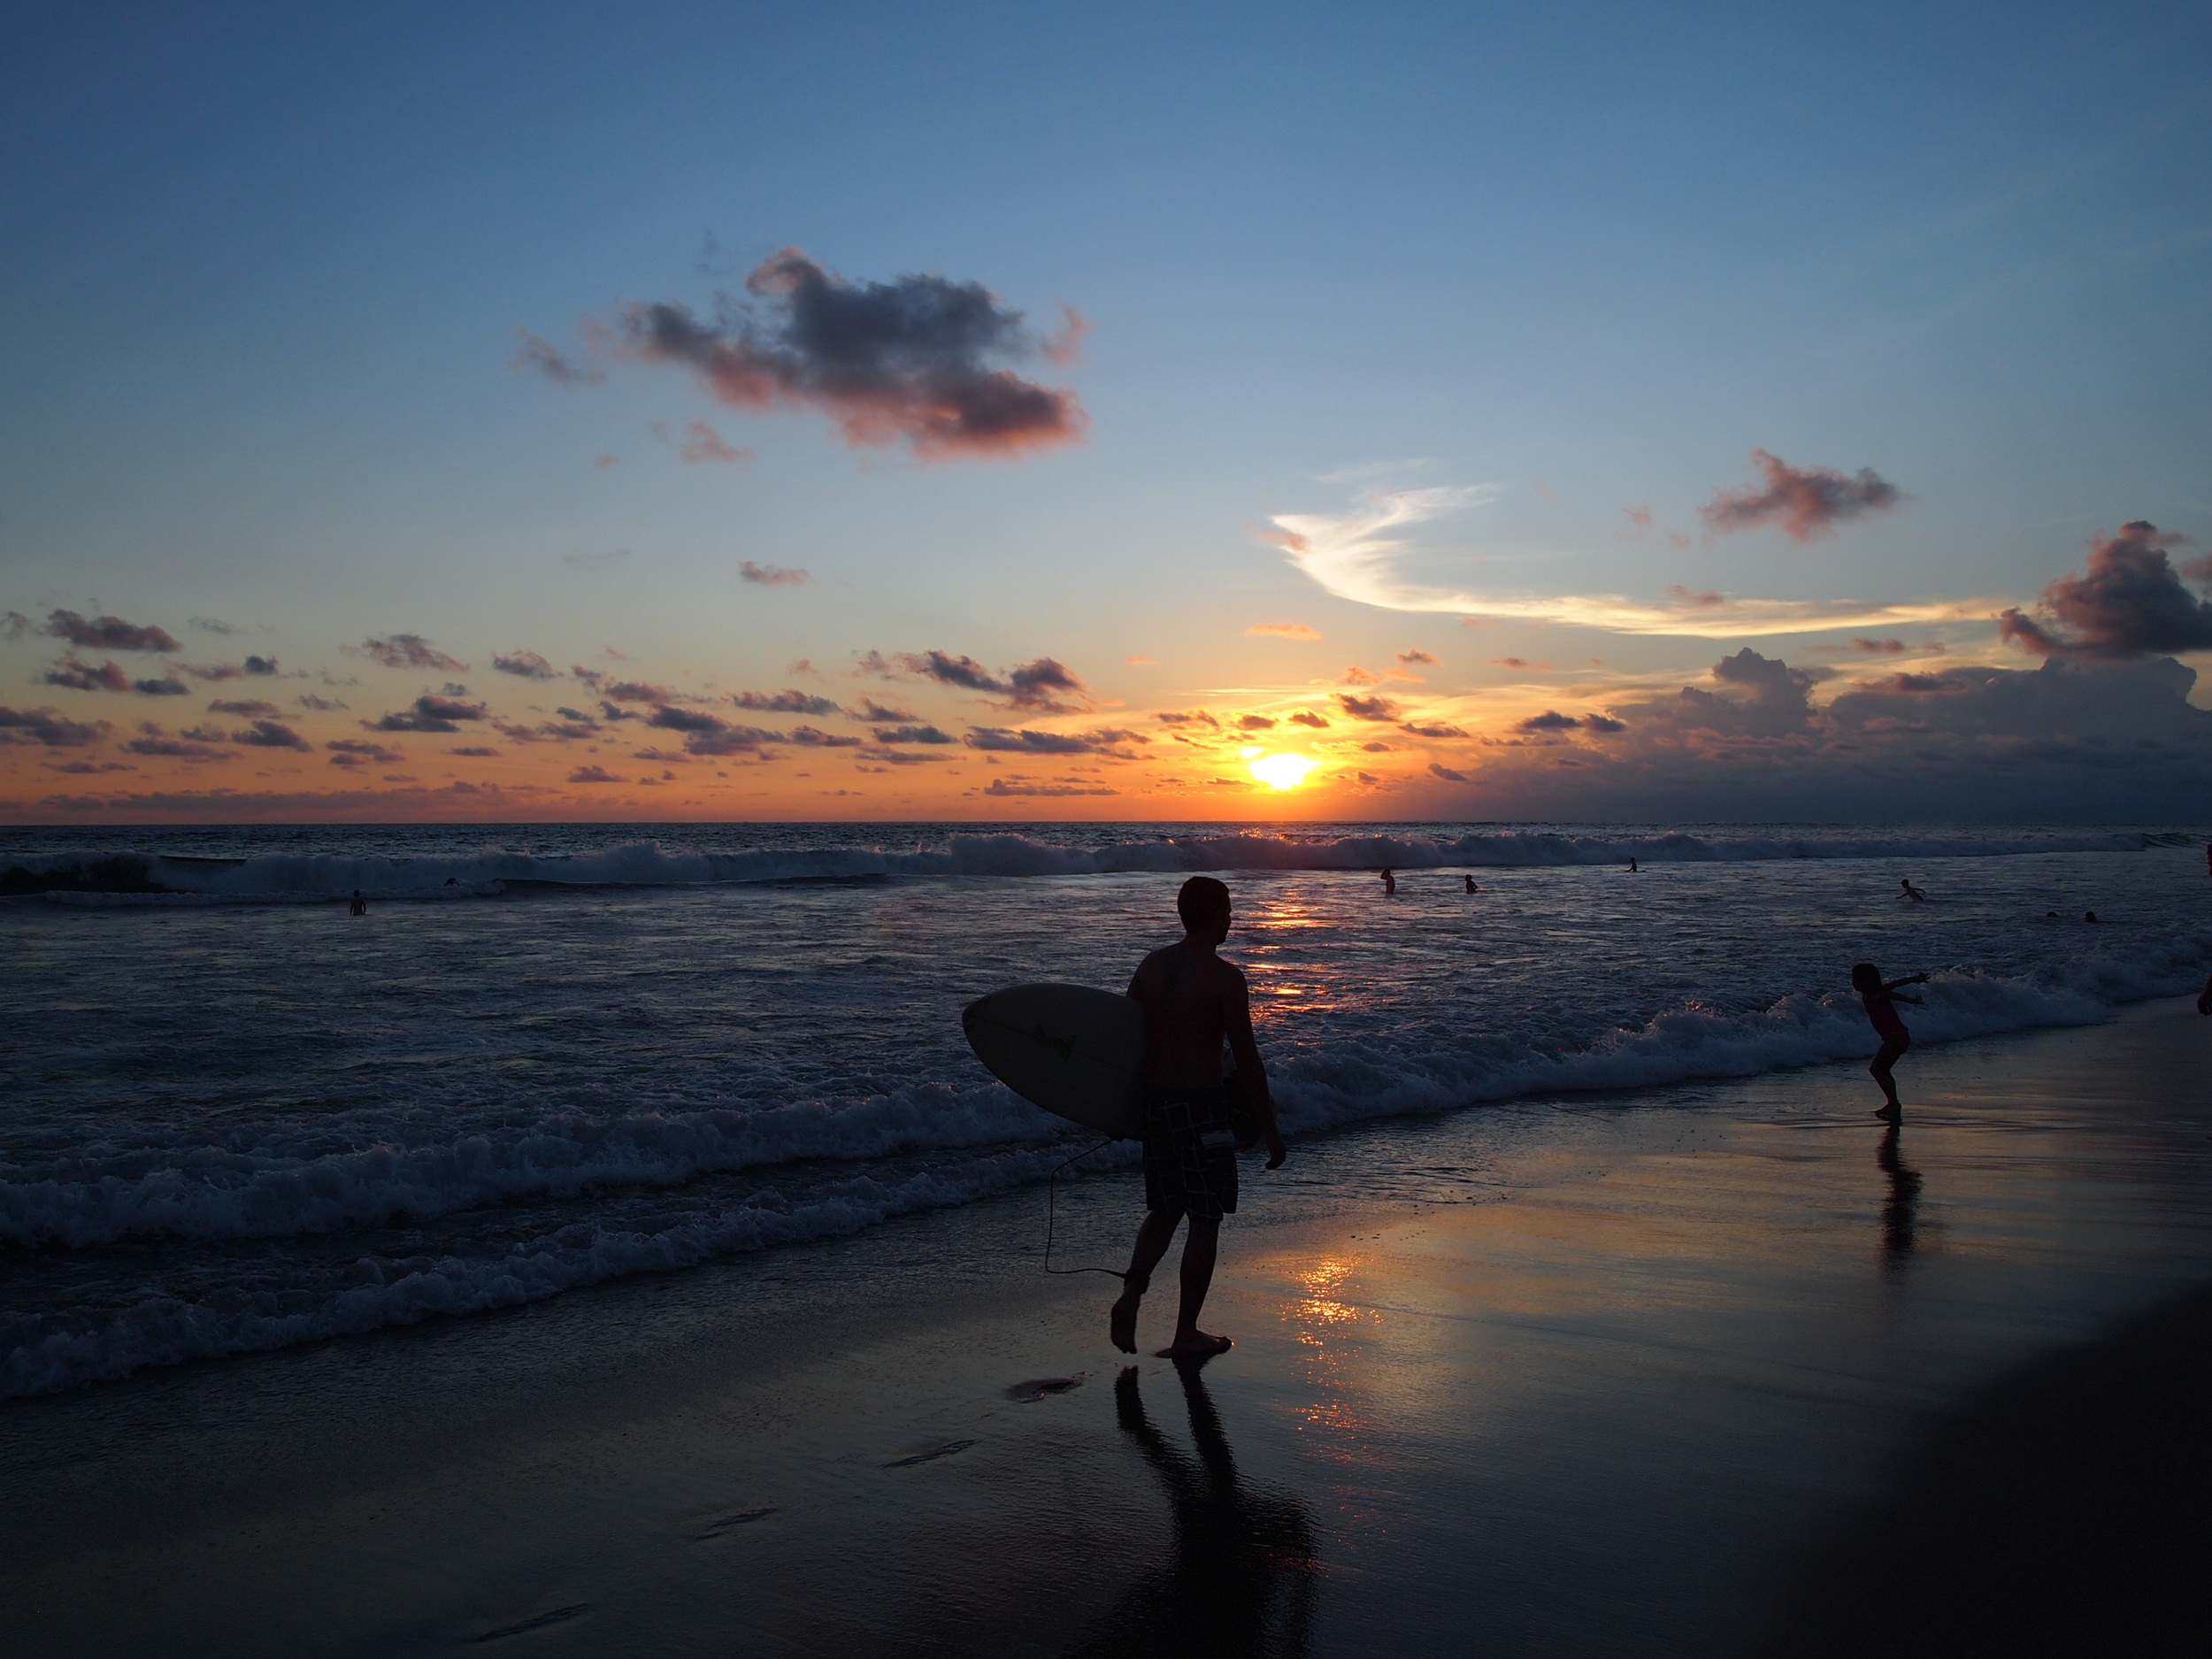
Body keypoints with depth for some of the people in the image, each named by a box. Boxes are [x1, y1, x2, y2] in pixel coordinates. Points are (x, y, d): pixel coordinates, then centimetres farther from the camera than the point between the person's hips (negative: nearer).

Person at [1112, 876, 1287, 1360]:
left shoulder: (1152, 964, 6)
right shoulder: (1224, 977, -12)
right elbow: (1246, 1059, -12)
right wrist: (1269, 1129, -5)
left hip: (1152, 1101, 6)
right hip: (1200, 1104, -6)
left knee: (1165, 1209, 20)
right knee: (1205, 1220, 6)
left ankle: (1131, 1292, 0)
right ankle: (1186, 1334, 12)